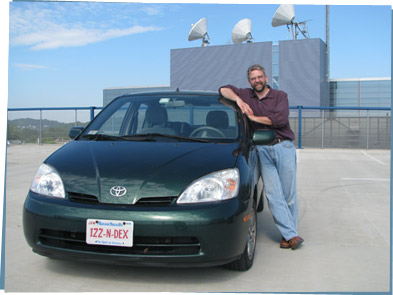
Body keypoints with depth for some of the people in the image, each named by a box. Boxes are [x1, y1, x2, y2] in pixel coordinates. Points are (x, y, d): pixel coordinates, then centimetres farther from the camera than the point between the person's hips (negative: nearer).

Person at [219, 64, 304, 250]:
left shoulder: (280, 96, 6)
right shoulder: (246, 95, 14)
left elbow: (281, 119, -10)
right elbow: (224, 89, 12)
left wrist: (254, 117, -7)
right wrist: (238, 99, -5)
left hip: (284, 147, -1)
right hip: (263, 151, 1)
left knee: (289, 193, -1)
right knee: (273, 194, -8)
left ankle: (287, 234, 9)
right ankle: (291, 235, -7)